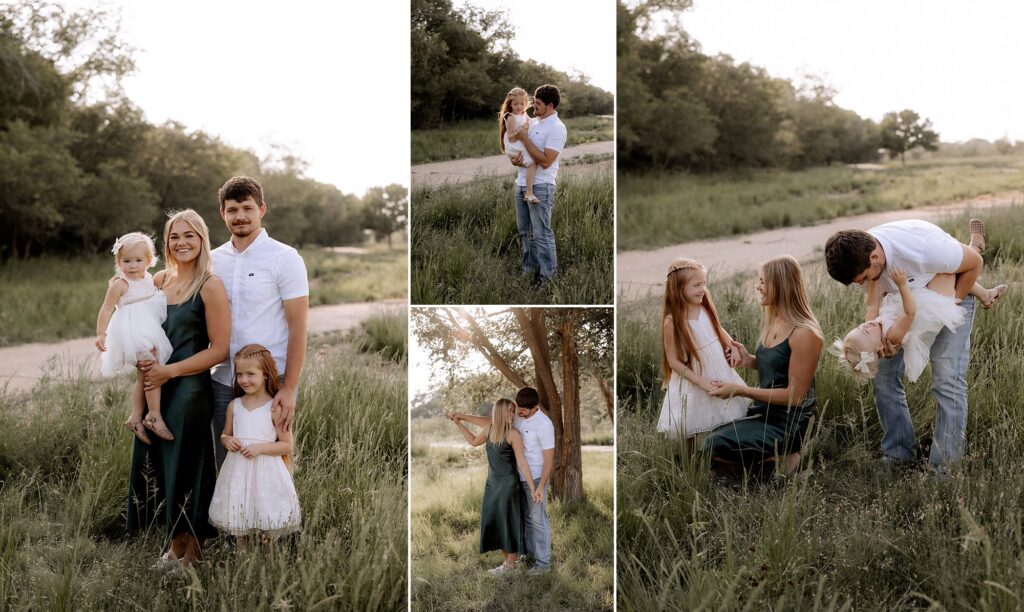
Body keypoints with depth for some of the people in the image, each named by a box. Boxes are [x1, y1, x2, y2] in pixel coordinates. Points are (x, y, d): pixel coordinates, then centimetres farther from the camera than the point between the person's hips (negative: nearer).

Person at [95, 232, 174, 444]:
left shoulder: (149, 279, 11)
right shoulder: (121, 284, -11)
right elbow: (106, 309, -14)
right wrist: (101, 334, -21)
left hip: (149, 333, 9)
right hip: (134, 334, -9)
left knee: (144, 377, 13)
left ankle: (135, 417, 21)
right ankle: (154, 416, -9)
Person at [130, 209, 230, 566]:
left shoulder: (210, 286, -11)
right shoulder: (159, 281, 8)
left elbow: (219, 349, -13)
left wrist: (169, 371, -14)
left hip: (189, 390, -7)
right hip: (155, 389, 7)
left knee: (186, 466, 3)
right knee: (156, 464, 12)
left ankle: (192, 554, 18)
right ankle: (174, 546, 28)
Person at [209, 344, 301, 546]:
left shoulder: (275, 408, -8)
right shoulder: (234, 406, 6)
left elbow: (287, 446, -6)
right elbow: (224, 435, 19)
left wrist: (260, 448, -19)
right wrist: (227, 441, -4)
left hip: (264, 472, -4)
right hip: (238, 471, 4)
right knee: (238, 518, 10)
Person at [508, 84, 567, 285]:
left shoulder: (557, 128, -13)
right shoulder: (532, 122, 11)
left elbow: (545, 161, -21)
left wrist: (524, 139, -19)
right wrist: (514, 159, -5)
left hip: (540, 186, -8)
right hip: (522, 183, 8)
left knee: (541, 233, -4)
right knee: (525, 230, 14)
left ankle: (548, 274, 4)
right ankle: (530, 268, 25)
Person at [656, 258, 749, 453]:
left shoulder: (706, 309, -5)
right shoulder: (672, 322, -21)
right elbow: (674, 361, -18)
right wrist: (701, 382, -21)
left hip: (720, 375, 5)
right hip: (692, 382, -5)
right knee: (693, 431, 10)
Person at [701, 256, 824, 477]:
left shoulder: (804, 334, -21)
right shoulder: (772, 321, 6)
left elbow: (795, 395, -19)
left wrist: (740, 390, -19)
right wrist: (748, 360, -1)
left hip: (787, 424, -9)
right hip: (762, 413, 9)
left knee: (716, 448, -23)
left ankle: (780, 459, -5)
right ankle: (769, 456, 10)